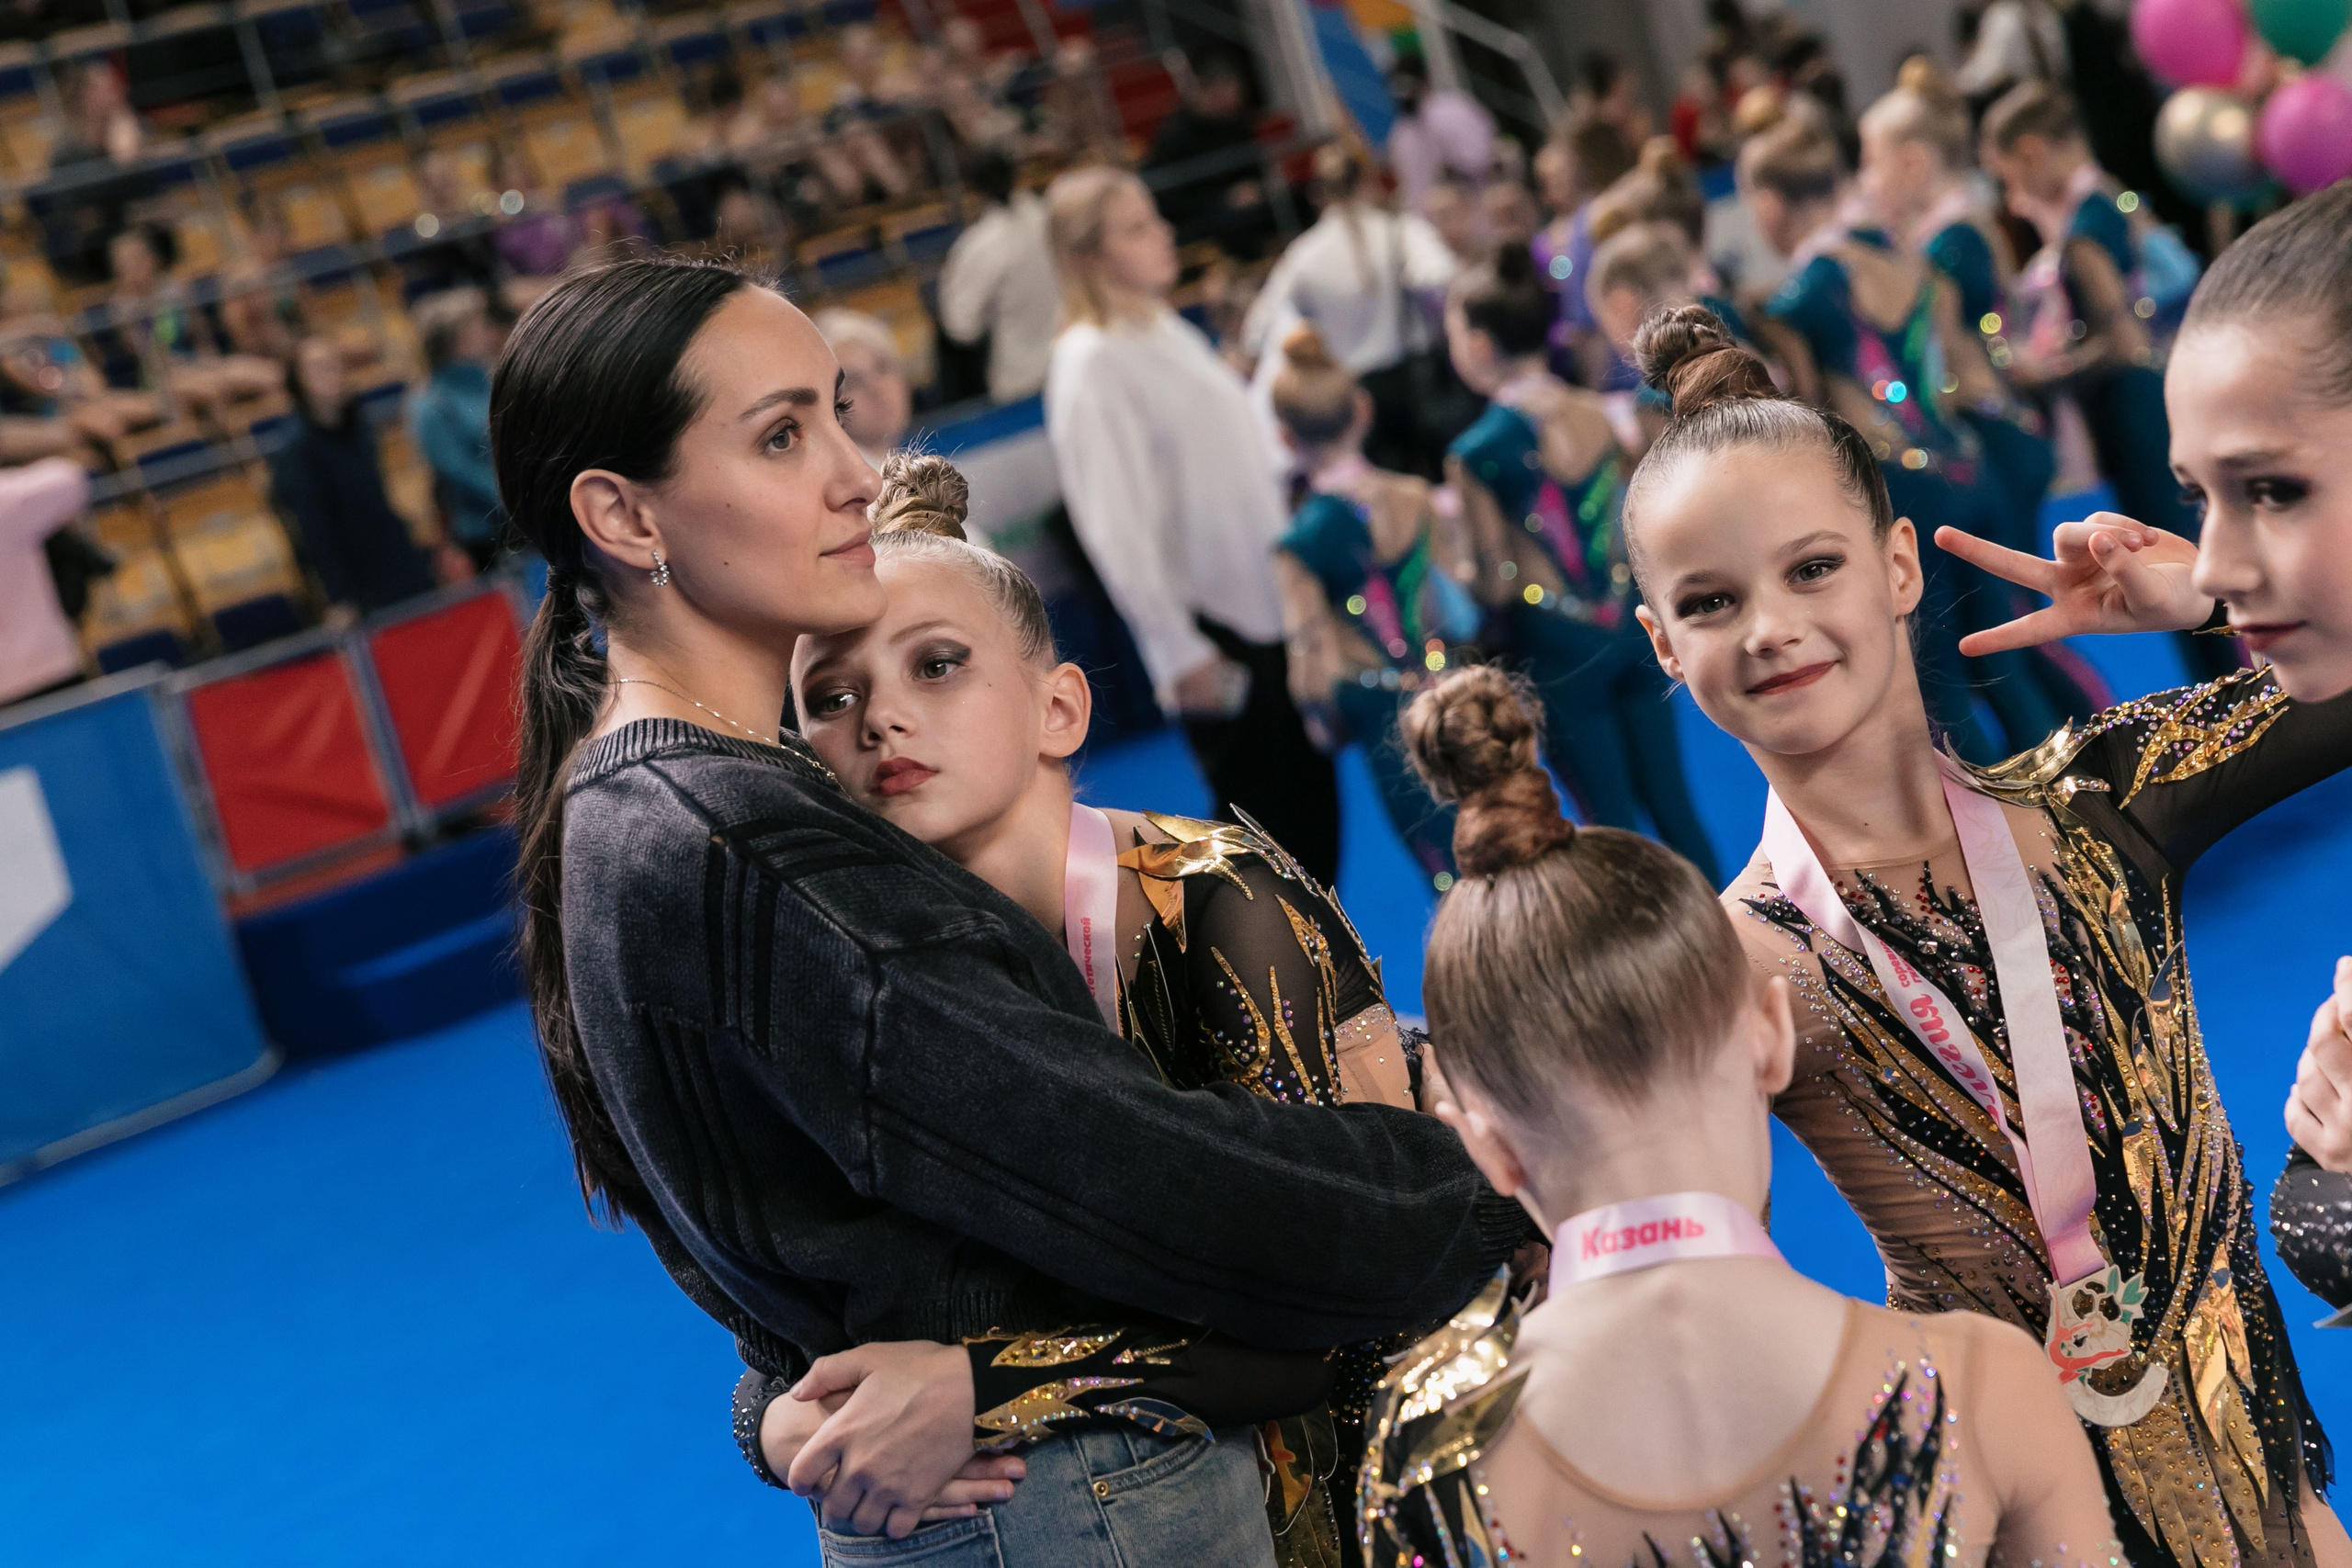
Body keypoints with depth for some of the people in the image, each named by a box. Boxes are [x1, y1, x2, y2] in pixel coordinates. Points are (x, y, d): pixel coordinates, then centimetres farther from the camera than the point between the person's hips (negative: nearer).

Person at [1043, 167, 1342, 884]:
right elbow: (1116, 524, -20)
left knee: (1313, 800, 15)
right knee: (1259, 818, 2)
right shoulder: (1090, 367, -17)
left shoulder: (1167, 330, 8)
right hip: (1216, 632, -8)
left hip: (1271, 603, 8)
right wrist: (1181, 653, -18)